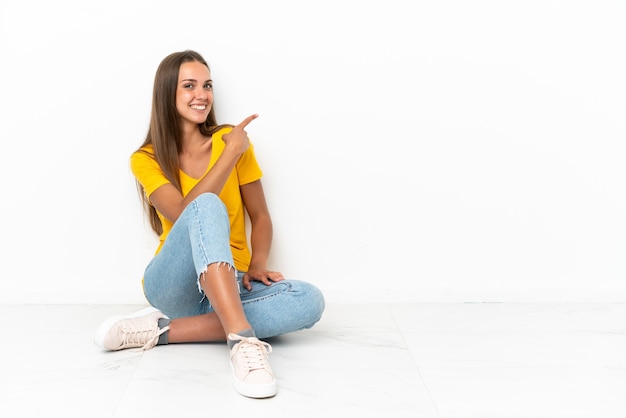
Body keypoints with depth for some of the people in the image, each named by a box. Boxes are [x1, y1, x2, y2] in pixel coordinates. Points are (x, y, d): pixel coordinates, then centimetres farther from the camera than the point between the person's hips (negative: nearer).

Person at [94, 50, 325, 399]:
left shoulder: (232, 140, 5)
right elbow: (186, 215, -18)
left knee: (310, 301, -28)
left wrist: (258, 265, -12)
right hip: (175, 284, -3)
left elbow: (261, 217, 7)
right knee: (207, 206, -34)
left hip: (231, 284, 3)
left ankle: (162, 329, -27)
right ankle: (243, 341, -47)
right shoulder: (146, 159, 0)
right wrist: (231, 153, -18)